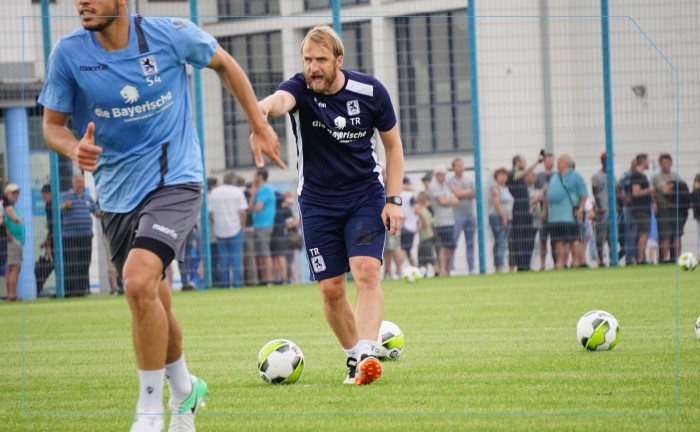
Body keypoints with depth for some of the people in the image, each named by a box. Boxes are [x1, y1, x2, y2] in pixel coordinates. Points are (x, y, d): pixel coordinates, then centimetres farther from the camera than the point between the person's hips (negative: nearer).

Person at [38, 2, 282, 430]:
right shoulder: (68, 53, -7)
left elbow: (224, 63, 8)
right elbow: (53, 124, 2)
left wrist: (260, 127, 10)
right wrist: (75, 148, -21)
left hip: (175, 181, -4)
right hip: (118, 195, 4)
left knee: (139, 281, -26)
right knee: (152, 305, 13)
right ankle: (184, 389, 41)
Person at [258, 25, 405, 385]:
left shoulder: (370, 91, -10)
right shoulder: (300, 89, -15)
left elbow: (392, 144, 3)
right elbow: (281, 100, -41)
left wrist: (393, 200, -5)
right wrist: (265, 108, -67)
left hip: (366, 196, -1)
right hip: (318, 203, 1)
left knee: (367, 271, -20)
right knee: (331, 289, 0)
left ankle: (366, 354, -28)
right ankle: (354, 357, 18)